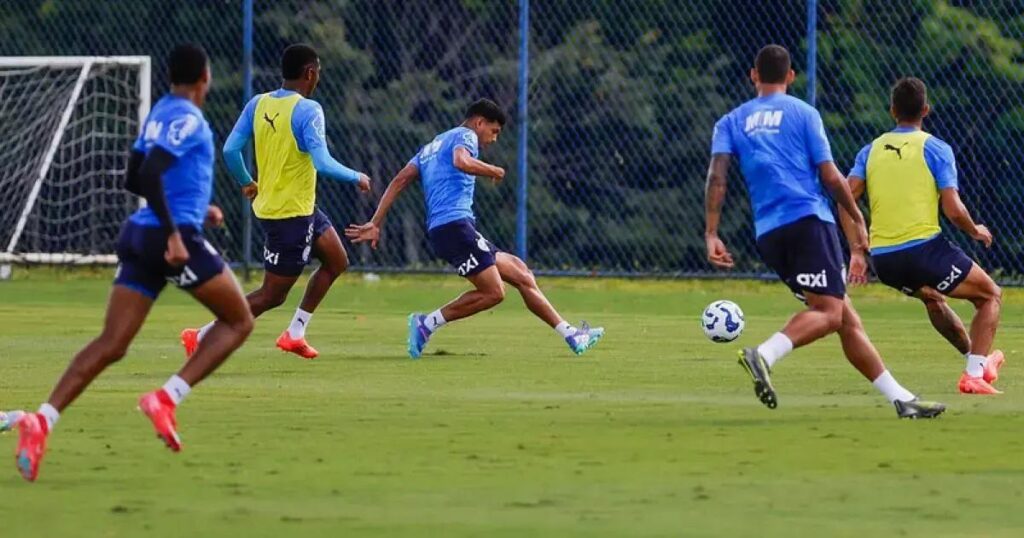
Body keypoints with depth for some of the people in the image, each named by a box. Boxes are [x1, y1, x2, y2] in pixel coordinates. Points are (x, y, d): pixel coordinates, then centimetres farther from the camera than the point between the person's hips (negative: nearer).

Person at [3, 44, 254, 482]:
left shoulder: (159, 114, 17)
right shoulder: (188, 120, -10)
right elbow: (149, 175, -22)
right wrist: (174, 232, -22)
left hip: (140, 236, 8)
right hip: (174, 238, -8)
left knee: (111, 345, 2)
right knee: (238, 320, 9)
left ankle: (42, 420, -16)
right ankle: (166, 398, -7)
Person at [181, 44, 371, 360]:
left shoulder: (258, 105, 1)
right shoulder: (307, 110, -20)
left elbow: (230, 150, 1)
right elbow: (322, 164, -26)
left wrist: (246, 182, 19)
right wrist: (357, 178, -9)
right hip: (292, 214, -9)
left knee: (336, 262, 22)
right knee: (272, 295, -1)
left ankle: (295, 333, 23)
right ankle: (203, 337, -4)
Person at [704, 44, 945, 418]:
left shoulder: (731, 122, 16)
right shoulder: (803, 113, 7)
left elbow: (717, 176, 1)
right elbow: (830, 176, 1)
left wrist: (711, 235, -4)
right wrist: (857, 220, 13)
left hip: (768, 233, 5)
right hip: (809, 219, -5)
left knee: (846, 317, 9)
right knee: (829, 312, -16)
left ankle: (900, 398, 9)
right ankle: (763, 355, -42)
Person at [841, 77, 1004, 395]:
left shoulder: (871, 151, 10)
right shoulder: (936, 149, -3)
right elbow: (953, 210, -10)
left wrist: (856, 253, 5)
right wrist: (976, 232, 10)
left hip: (882, 259, 6)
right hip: (924, 248, -6)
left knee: (931, 297, 37)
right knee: (990, 296, 15)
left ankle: (976, 358, 49)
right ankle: (975, 374, 2)